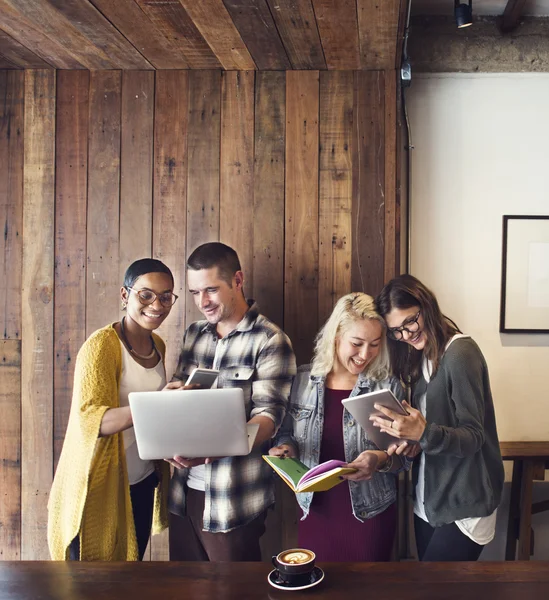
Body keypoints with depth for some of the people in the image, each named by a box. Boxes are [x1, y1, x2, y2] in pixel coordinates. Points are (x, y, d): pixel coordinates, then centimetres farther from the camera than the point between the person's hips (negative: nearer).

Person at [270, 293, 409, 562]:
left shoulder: (389, 387, -7)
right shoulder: (302, 380, -2)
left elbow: (403, 455, -5)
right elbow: (286, 433, 10)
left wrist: (381, 460, -25)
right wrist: (285, 448, -11)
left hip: (369, 514, -1)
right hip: (314, 510, 2)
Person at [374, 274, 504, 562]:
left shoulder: (460, 353, -16)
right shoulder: (420, 357, 9)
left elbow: (474, 438, -19)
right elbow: (419, 424, 10)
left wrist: (423, 433, -34)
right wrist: (405, 433, -10)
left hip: (463, 506, -7)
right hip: (428, 500, 8)